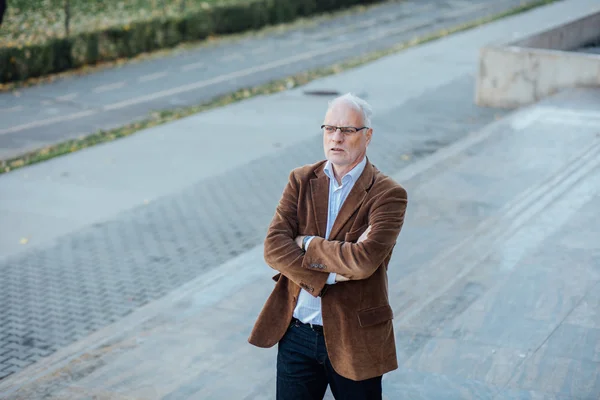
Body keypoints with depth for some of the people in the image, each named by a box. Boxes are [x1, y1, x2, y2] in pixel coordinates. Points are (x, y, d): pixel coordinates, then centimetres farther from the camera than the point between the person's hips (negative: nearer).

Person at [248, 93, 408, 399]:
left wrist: (308, 244, -13)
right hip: (296, 333, 3)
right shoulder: (301, 180, 3)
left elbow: (364, 260, -25)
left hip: (353, 339, -3)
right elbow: (274, 247, -9)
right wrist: (327, 276, -20)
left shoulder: (387, 194, -10)